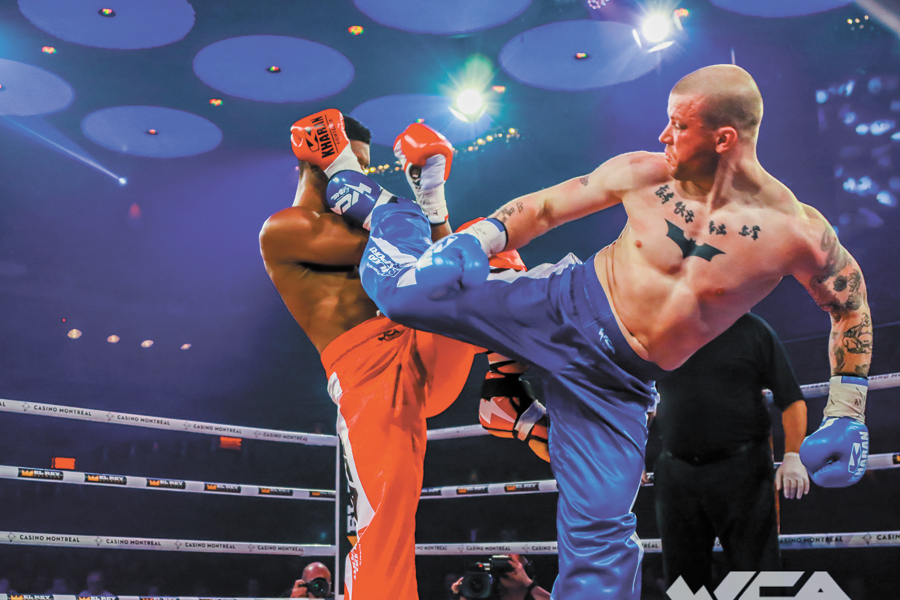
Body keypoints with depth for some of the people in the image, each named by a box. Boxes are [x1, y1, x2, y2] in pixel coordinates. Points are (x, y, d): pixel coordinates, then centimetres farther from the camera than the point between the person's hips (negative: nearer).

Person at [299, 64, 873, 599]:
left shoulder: (795, 231, -14)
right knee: (405, 284, -11)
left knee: (601, 531, -5)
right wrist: (471, 244, -6)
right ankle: (380, 206, 26)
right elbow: (544, 207, 5)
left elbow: (852, 304, 2)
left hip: (619, 378, 0)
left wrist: (847, 419, 0)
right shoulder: (643, 174, -9)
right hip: (563, 306, 1)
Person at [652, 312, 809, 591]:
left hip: (743, 471, -3)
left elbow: (792, 400, 1)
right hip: (676, 473, 3)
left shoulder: (752, 329, 4)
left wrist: (793, 456, -11)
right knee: (684, 580, 9)